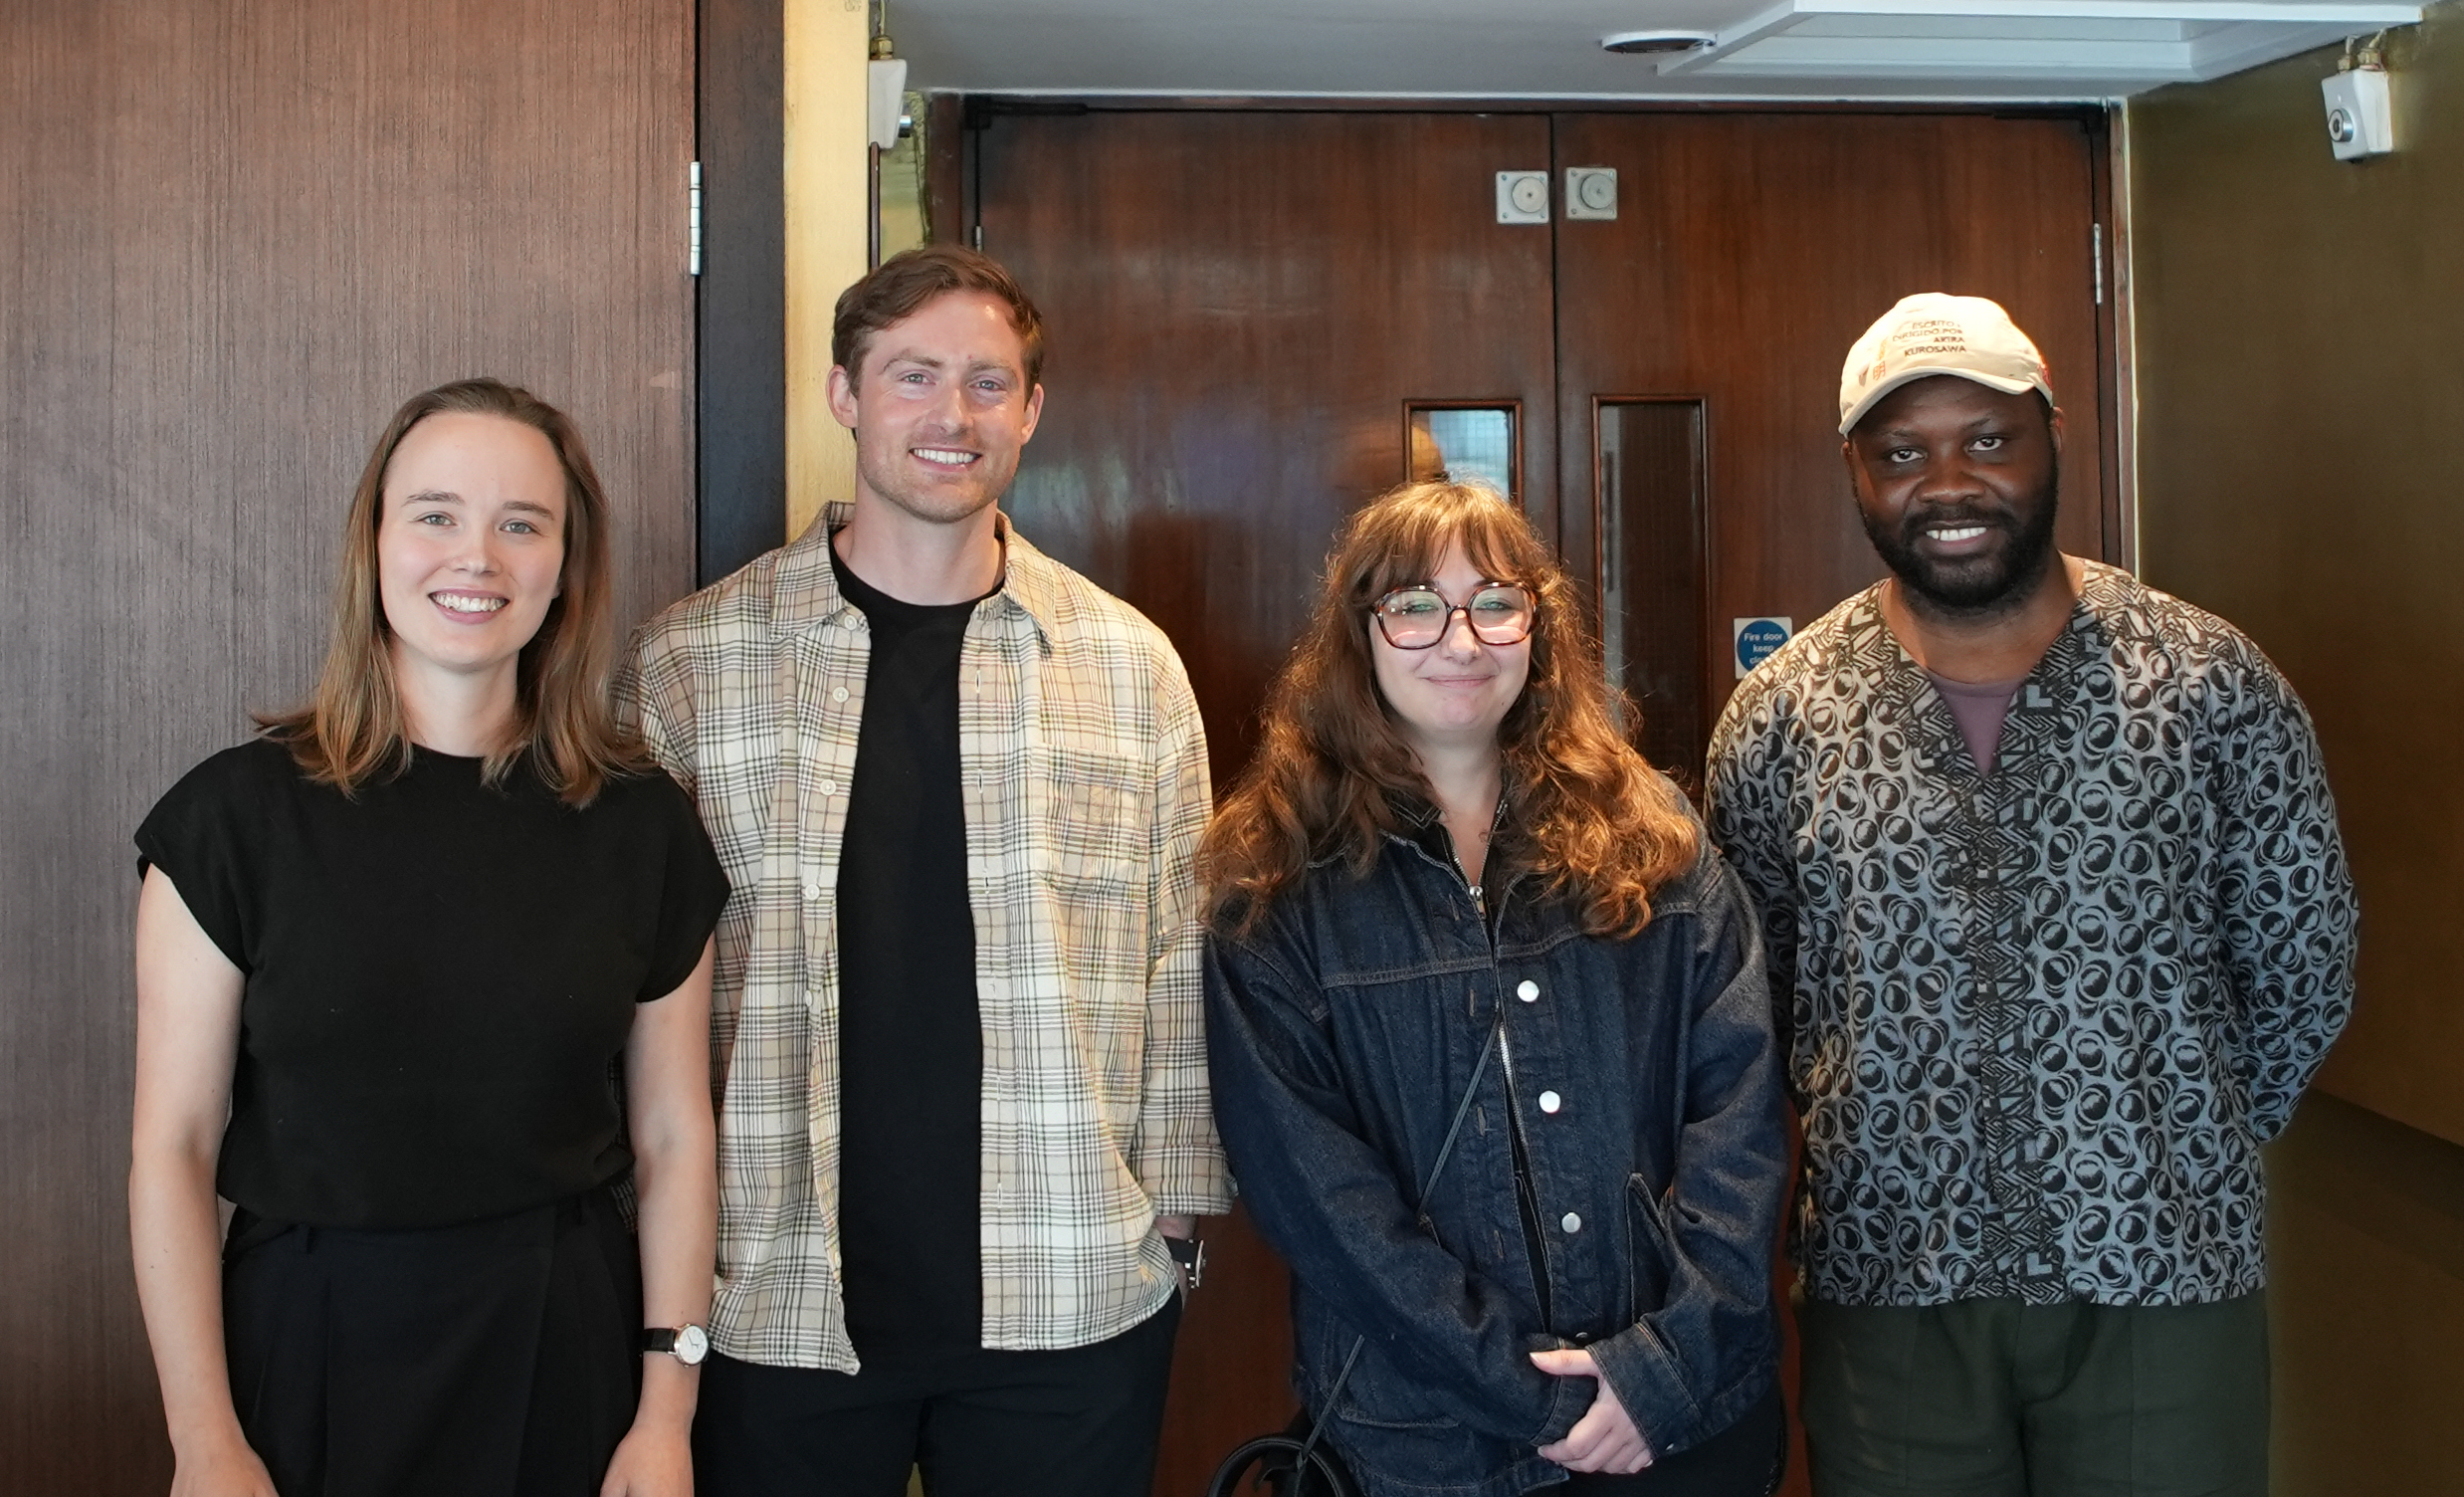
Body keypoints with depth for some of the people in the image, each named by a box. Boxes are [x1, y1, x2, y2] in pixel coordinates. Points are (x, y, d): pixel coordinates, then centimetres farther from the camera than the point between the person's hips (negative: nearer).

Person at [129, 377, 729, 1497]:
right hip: (312, 1355, -1)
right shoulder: (240, 813, -6)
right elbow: (173, 1147, -5)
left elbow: (672, 1138, 1)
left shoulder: (640, 824, -1)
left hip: (564, 1349, 1)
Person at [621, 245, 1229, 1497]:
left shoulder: (1130, 664, 3)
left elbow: (1176, 960, 6)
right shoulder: (686, 660, -1)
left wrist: (1175, 1210, 3)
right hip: (776, 1298, -1)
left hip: (1070, 1300, 1)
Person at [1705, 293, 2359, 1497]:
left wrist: (2195, 1142, 9)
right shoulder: (1781, 713, -2)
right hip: (1884, 1276, 1)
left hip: (2164, 1272, 0)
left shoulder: (2212, 683, -4)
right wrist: (1875, 1130, 7)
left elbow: (2302, 967, 5)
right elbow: (1741, 982, 7)